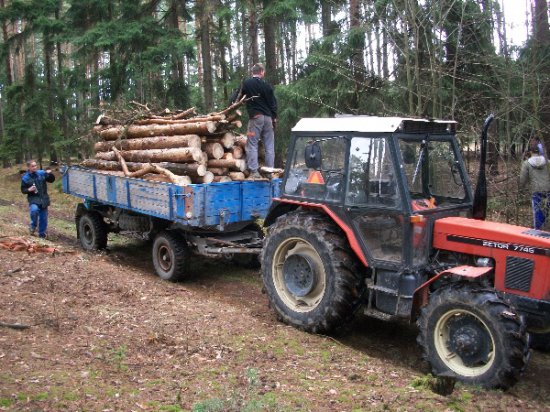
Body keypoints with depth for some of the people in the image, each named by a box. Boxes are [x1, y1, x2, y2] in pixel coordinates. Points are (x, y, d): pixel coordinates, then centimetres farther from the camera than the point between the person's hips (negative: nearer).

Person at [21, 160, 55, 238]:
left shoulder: (42, 173, 0)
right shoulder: (25, 178, -3)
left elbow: (51, 180, 8)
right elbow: (23, 190, 2)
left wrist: (50, 174, -11)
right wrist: (29, 189, -19)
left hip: (43, 199, 3)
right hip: (33, 200, -3)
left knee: (43, 218, 7)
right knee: (34, 210, -33)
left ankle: (42, 235, 24)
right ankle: (33, 226, -6)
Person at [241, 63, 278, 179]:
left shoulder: (246, 83, 0)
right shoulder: (267, 85, 6)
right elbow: (273, 103, 7)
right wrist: (274, 118, 15)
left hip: (255, 117, -3)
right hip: (268, 117, 3)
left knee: (252, 145, -1)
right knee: (269, 145, 7)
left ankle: (254, 172, -9)